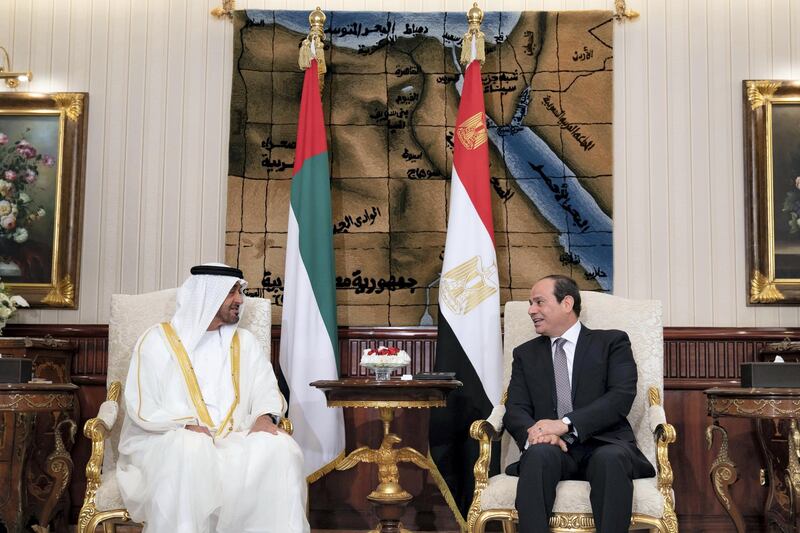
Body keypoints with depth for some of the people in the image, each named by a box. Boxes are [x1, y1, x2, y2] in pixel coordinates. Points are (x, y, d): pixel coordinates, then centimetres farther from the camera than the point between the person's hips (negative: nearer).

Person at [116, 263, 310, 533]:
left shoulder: (244, 342, 16)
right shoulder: (157, 339, 3)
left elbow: (266, 388, 9)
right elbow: (142, 406, -5)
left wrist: (265, 416, -14)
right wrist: (186, 426, -20)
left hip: (232, 440, 3)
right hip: (165, 441, -3)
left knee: (280, 447, -26)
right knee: (191, 449, -38)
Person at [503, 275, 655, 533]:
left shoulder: (612, 342, 12)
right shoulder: (525, 354, 21)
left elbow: (621, 397, -4)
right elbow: (515, 409, 9)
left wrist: (566, 423, -16)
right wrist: (534, 432, -15)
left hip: (605, 445, -1)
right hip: (552, 449, 2)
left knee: (610, 460, -36)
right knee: (540, 453, -34)